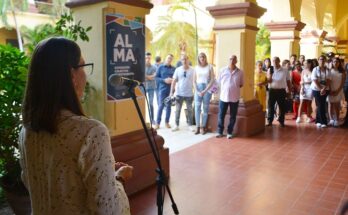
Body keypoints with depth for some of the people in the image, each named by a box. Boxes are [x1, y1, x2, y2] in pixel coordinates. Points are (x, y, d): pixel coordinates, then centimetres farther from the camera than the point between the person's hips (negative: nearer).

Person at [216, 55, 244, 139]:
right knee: (221, 115, 4)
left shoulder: (240, 72, 1)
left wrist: (235, 88, -1)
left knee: (233, 116, 8)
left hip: (235, 97, 1)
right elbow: (218, 82, 7)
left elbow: (241, 84, 11)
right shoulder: (223, 70, 0)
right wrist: (224, 89, 1)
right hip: (223, 96, 0)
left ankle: (230, 132, 21)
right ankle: (220, 132, 18)